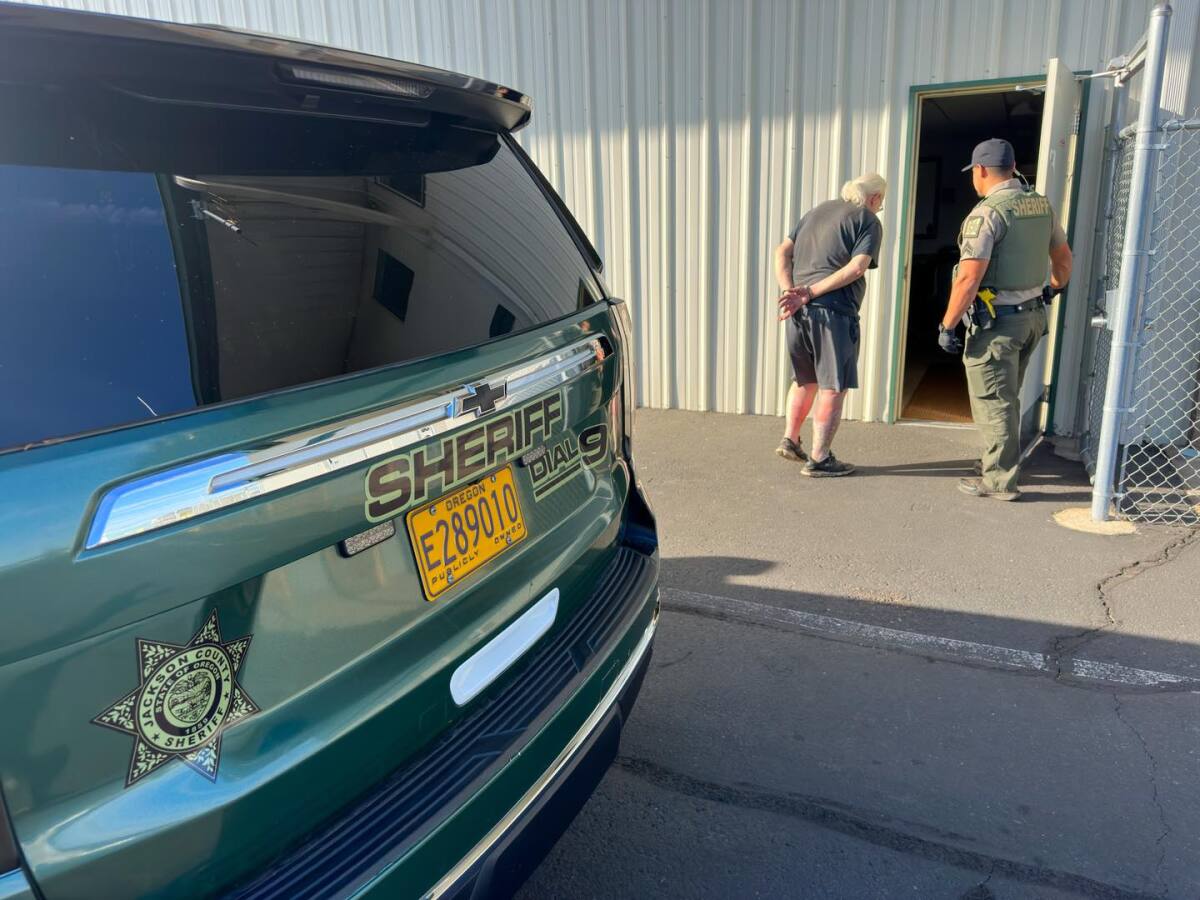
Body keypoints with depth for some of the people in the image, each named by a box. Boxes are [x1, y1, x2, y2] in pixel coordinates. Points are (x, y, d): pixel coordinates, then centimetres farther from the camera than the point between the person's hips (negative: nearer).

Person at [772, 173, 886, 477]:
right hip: (833, 311, -6)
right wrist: (811, 293, -16)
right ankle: (819, 459, 7)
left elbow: (782, 252, 10)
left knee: (805, 379, 22)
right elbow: (857, 268, -13)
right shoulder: (868, 221, 2)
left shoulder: (817, 211, 20)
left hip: (799, 311, 6)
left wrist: (788, 292, -2)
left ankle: (789, 440, 21)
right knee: (833, 387, 3)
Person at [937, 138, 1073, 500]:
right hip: (1033, 315, 8)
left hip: (997, 321, -8)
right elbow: (1063, 257, 21)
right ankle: (997, 462, 33)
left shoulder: (987, 212, -17)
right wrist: (1055, 287, 39)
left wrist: (947, 326, -17)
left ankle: (1000, 481, 6)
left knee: (992, 402, 1)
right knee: (1006, 398, 21)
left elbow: (969, 278, -23)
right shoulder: (1041, 205, 9)